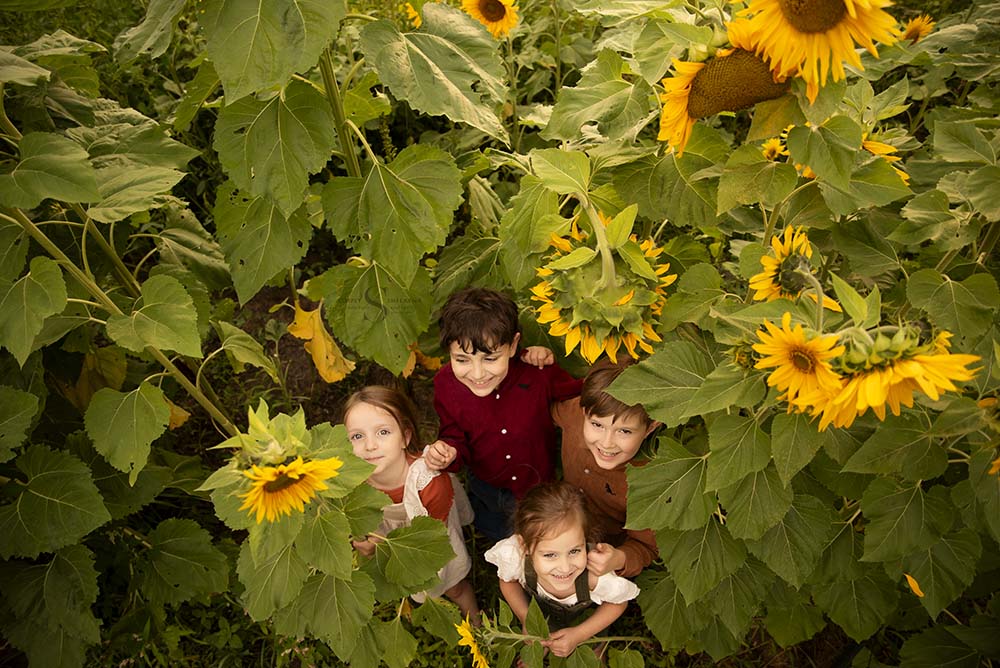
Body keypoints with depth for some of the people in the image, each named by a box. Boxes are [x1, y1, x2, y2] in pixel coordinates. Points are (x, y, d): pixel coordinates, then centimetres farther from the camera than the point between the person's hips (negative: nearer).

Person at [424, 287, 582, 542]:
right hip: (487, 494, 2)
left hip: (543, 489, -2)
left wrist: (551, 366, -29)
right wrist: (448, 452, -33)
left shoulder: (538, 374, -31)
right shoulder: (445, 384, -25)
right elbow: (455, 436, -10)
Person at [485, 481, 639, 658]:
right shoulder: (515, 555, -44)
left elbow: (618, 603, -19)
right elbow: (507, 580, -14)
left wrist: (578, 635, -23)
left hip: (586, 614, -1)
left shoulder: (597, 576, -47)